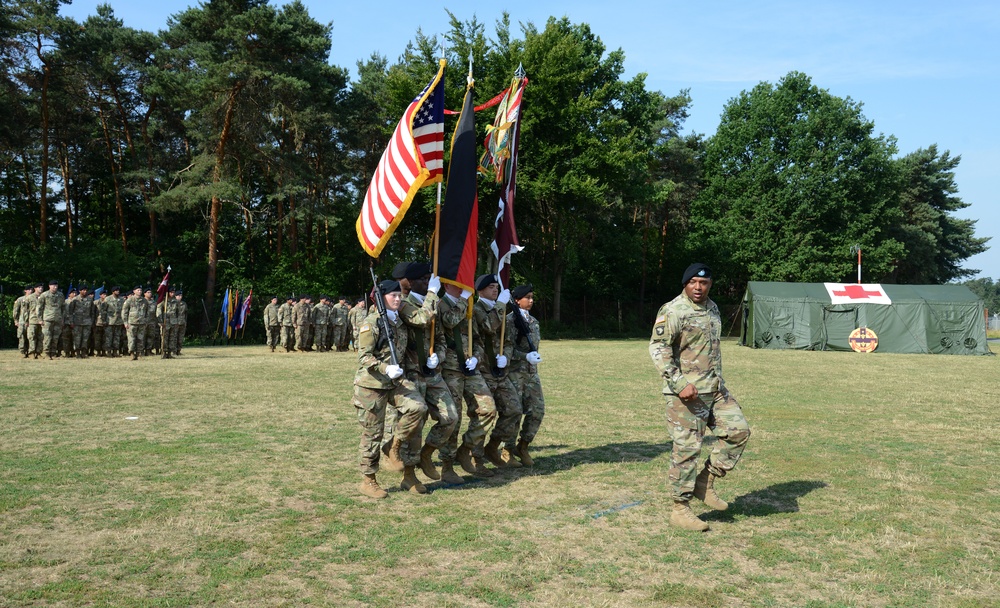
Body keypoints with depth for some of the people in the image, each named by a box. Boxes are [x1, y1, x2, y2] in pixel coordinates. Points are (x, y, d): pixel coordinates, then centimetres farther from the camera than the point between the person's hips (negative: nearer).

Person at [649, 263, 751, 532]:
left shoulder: (712, 308, 14)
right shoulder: (673, 311, -13)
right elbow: (658, 348, -20)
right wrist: (679, 383, -26)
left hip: (715, 389, 8)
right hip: (686, 392, -8)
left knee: (738, 429, 4)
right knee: (687, 448, -4)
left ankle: (705, 482, 16)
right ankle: (680, 509, 8)